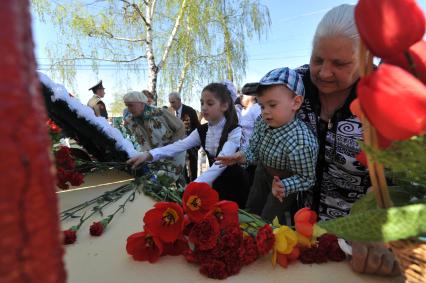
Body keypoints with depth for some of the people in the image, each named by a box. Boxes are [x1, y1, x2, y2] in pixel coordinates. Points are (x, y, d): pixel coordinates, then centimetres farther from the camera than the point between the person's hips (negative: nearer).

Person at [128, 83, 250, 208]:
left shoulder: (235, 131, -20)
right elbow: (180, 145, -17)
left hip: (235, 186, -5)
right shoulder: (202, 131, -2)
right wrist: (149, 154, -32)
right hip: (215, 185, 5)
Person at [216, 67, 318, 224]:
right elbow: (254, 149, -2)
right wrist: (242, 156, -21)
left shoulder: (301, 142, -38)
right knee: (252, 209, 22)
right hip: (262, 173, 6)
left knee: (269, 220, 8)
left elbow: (307, 178, -26)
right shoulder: (262, 124, -18)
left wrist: (284, 186, -41)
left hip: (285, 180, -6)